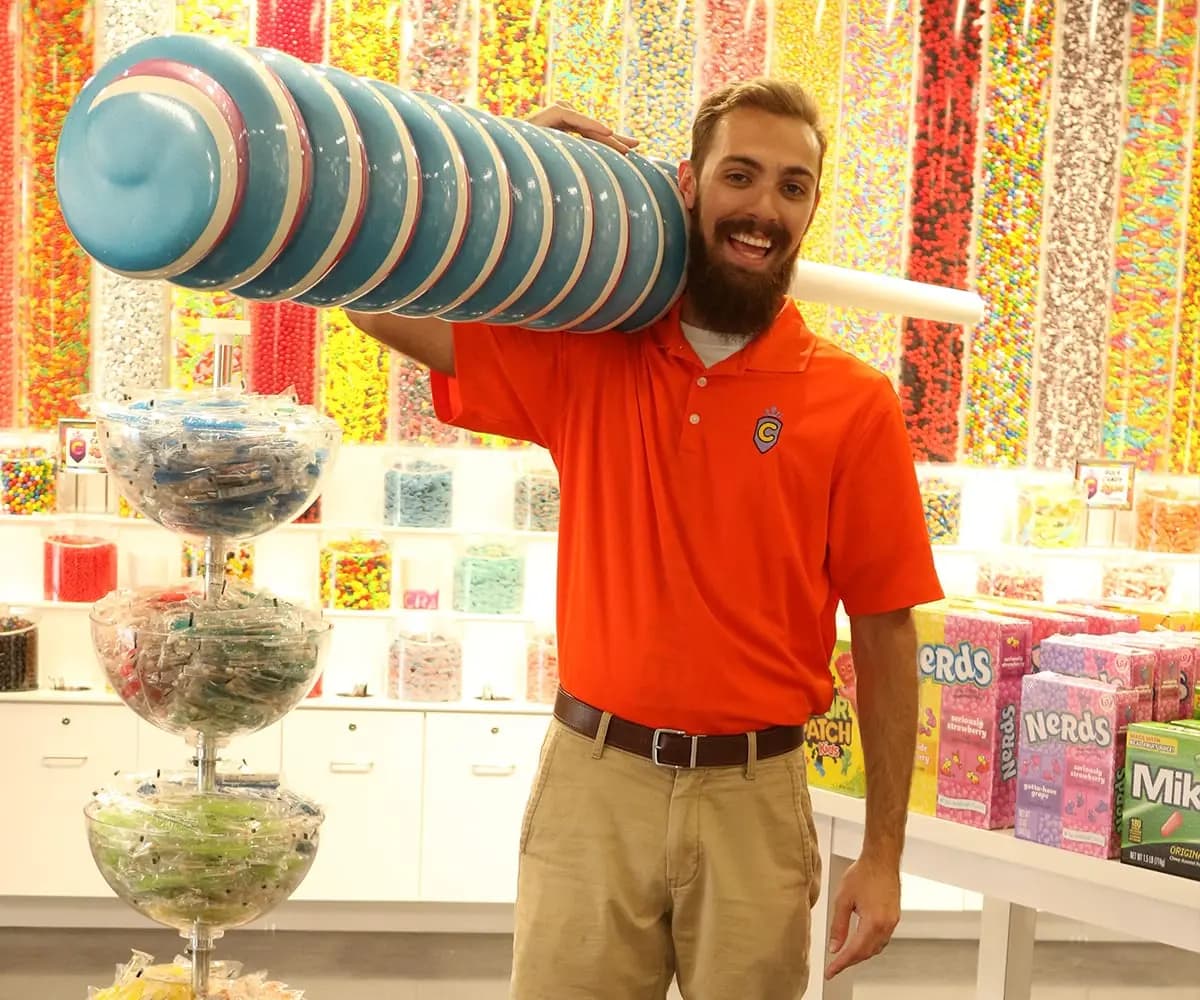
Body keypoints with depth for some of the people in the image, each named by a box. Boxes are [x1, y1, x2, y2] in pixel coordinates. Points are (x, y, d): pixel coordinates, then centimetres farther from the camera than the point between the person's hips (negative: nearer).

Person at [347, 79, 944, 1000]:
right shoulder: (585, 354, 1)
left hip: (754, 795, 0)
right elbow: (383, 307, 3)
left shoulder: (853, 402, -4)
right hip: (592, 780, 1)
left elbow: (885, 631, -1)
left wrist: (884, 853, -1)